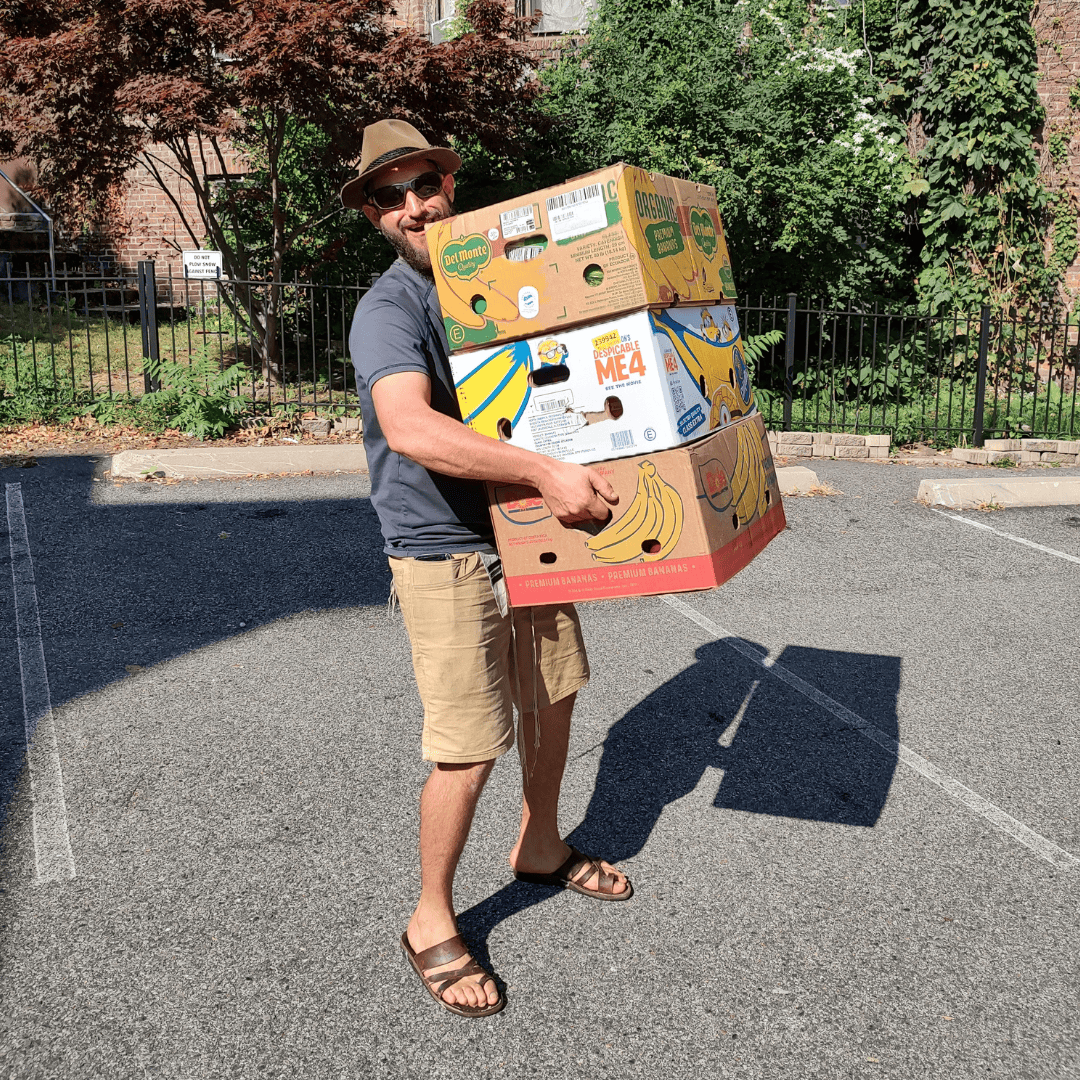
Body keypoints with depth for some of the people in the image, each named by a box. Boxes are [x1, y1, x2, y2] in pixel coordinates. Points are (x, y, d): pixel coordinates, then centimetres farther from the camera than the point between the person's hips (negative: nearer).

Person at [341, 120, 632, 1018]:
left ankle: (541, 850, 45)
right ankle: (431, 924, 18)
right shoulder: (389, 310, -15)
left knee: (552, 701, 20)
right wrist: (544, 470, -39)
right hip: (446, 553, -7)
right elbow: (409, 428, -34)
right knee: (468, 751, -4)